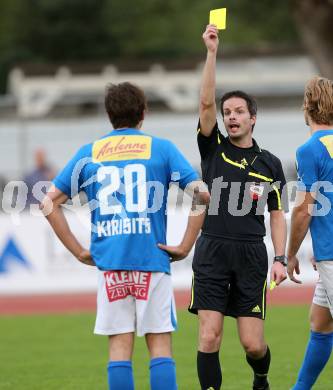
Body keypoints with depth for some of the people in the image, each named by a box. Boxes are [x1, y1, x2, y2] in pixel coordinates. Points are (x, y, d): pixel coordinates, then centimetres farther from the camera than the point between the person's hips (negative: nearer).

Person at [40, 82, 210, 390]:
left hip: (109, 261, 2)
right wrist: (185, 246, -1)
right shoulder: (161, 148, 4)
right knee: (160, 343, 2)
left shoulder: (89, 153, 9)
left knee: (119, 345, 3)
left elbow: (50, 202, 7)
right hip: (152, 259, -1)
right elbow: (201, 194, -5)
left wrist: (78, 251, 8)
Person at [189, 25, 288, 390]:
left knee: (253, 343, 1)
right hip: (212, 253, 0)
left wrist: (280, 258, 0)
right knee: (209, 336, -9)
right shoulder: (213, 149, 6)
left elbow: (277, 214, 12)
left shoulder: (269, 164, 9)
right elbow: (206, 102, -6)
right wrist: (211, 51, -13)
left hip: (251, 256, 0)